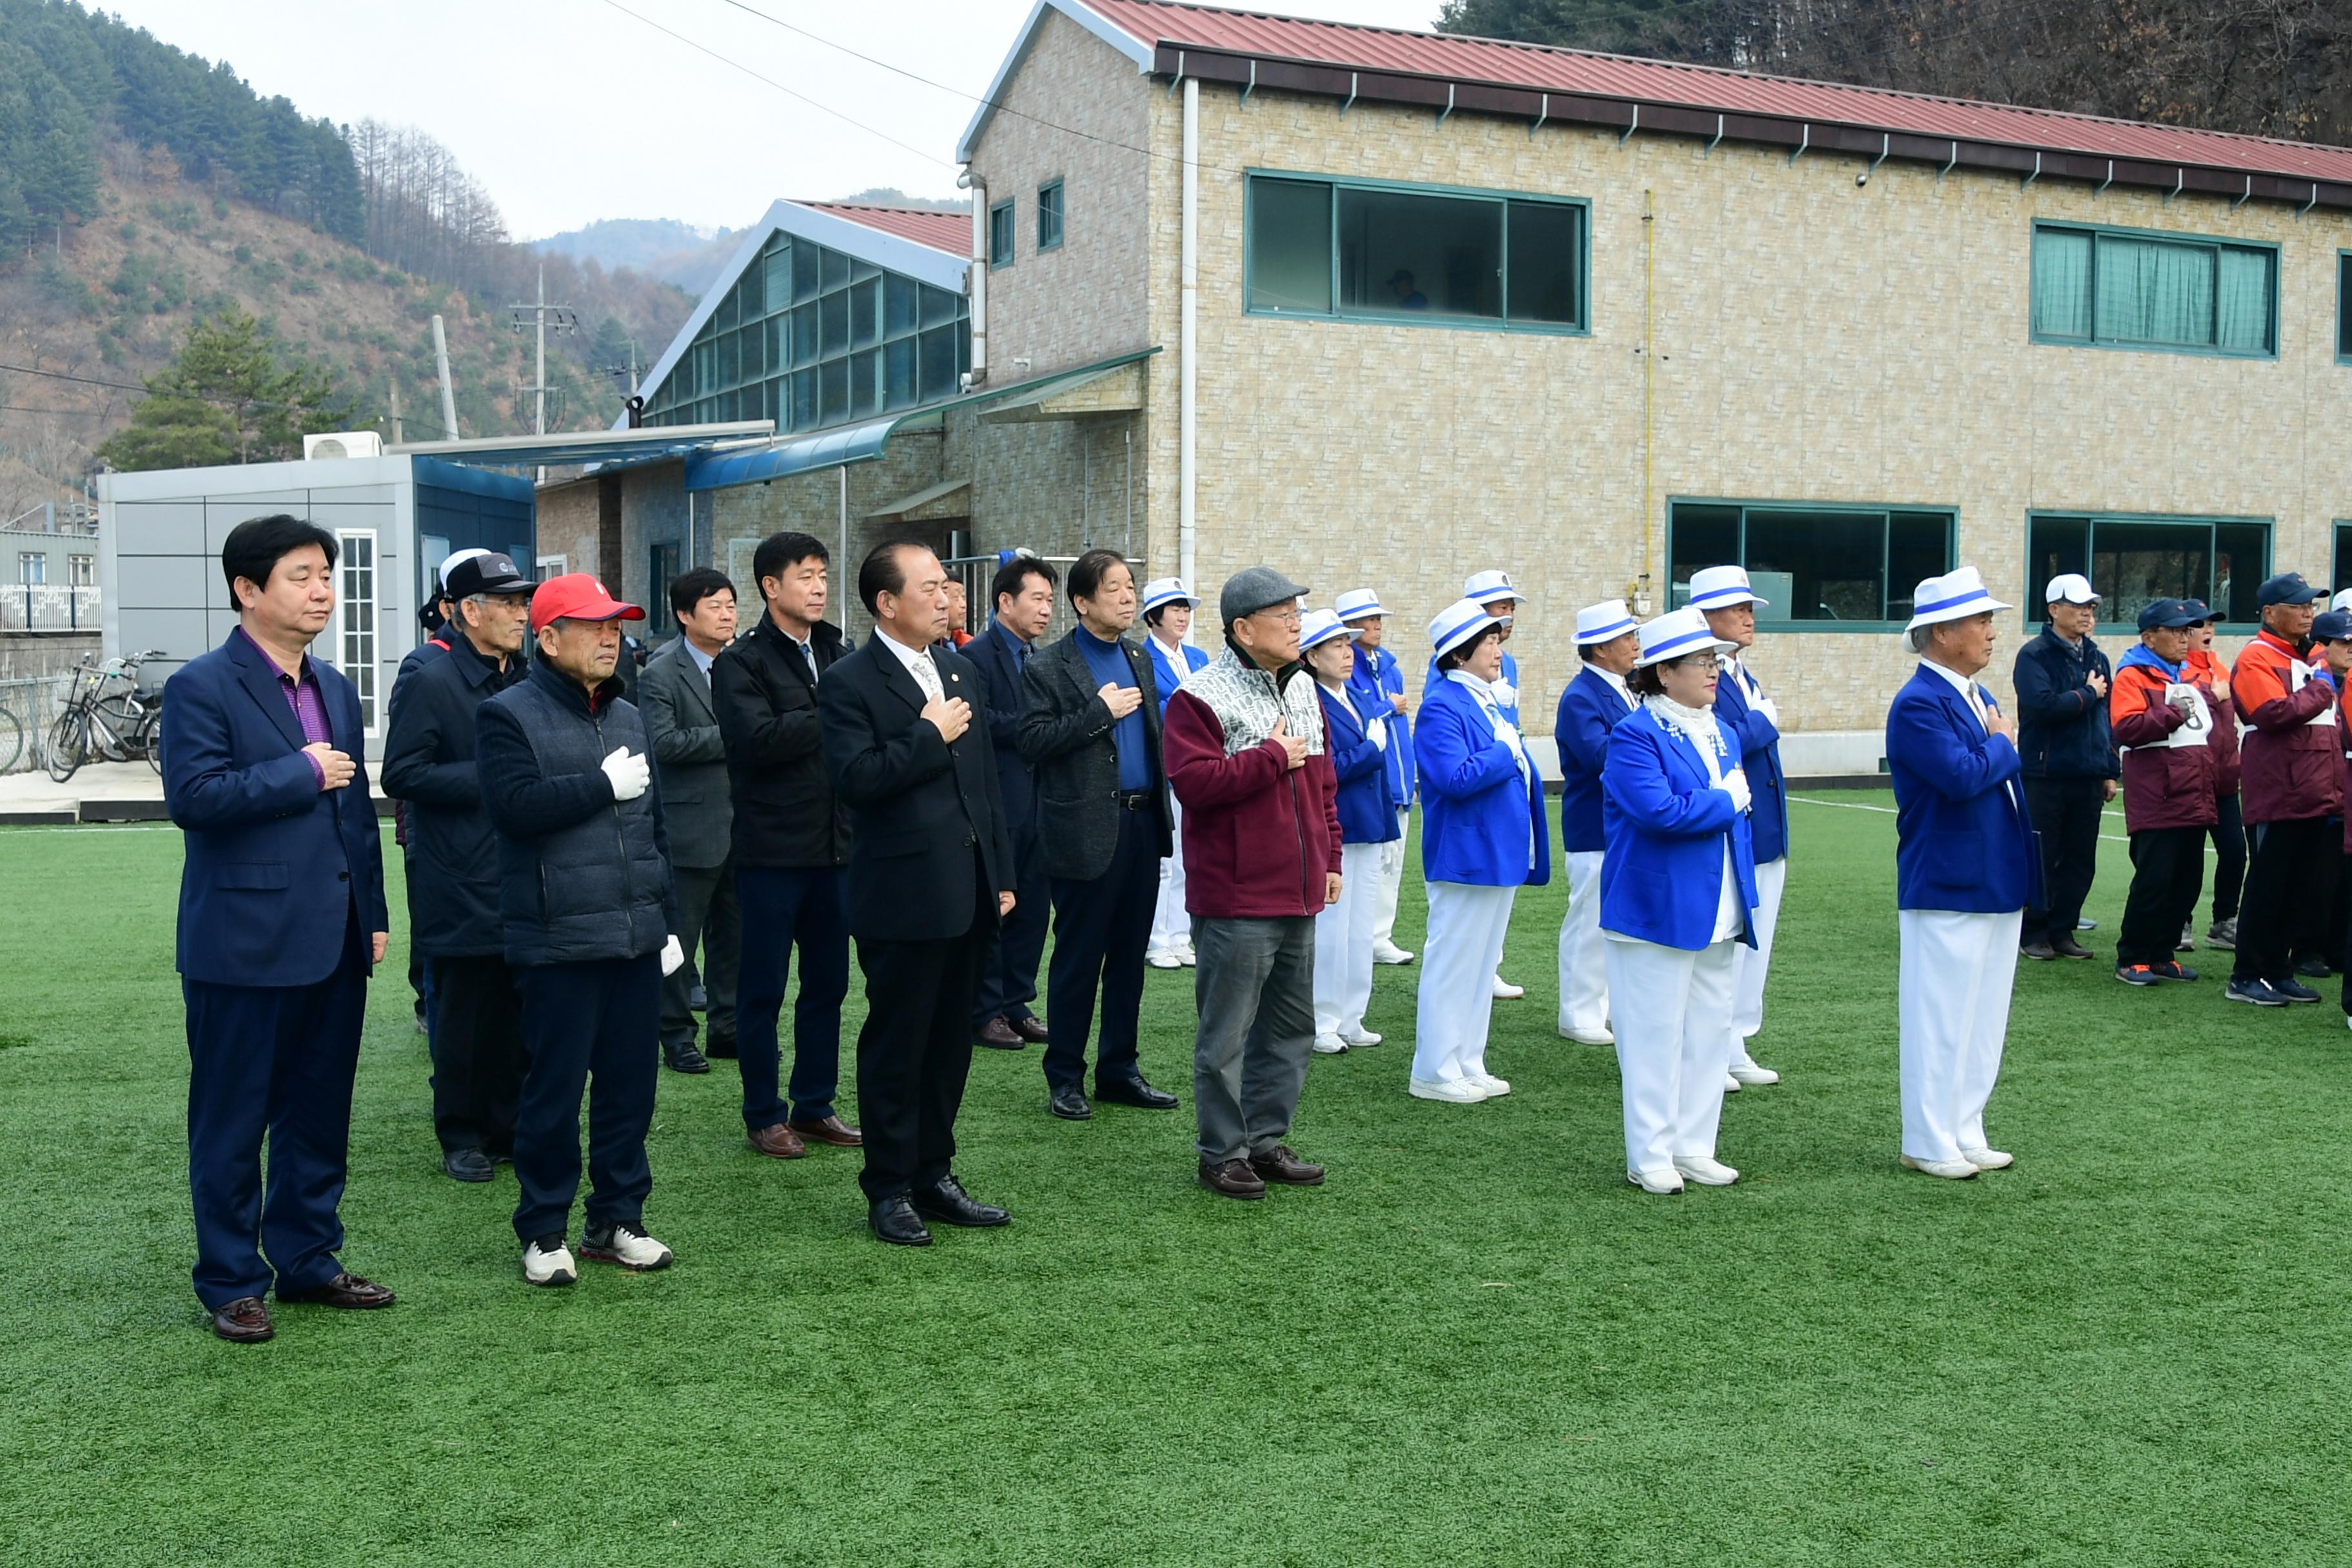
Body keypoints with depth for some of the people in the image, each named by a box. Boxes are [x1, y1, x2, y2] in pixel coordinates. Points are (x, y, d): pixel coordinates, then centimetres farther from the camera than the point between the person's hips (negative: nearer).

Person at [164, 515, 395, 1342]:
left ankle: (306, 1259, 26)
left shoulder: (335, 688, 14)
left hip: (331, 940, 7)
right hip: (244, 945, -7)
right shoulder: (201, 687, -8)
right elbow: (193, 796, -21)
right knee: (232, 1124, 5)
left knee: (320, 1116, 14)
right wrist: (300, 775, -15)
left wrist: (374, 913, 14)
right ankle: (231, 1282, 16)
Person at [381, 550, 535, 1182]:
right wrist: (486, 778, -17)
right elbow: (401, 775, -13)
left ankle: (510, 1130, 22)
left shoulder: (528, 684, 13)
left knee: (520, 1016, 11)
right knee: (464, 1018, 3)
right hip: (462, 888, -6)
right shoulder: (429, 685, -7)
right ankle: (462, 1139, 15)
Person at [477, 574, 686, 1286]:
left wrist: (668, 921, 17)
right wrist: (604, 785, -14)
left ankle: (617, 1219, 22)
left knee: (631, 1085, 10)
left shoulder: (630, 717, 16)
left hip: (636, 938, 6)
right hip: (558, 941, -6)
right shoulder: (509, 715, -4)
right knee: (554, 1091, 0)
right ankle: (544, 1232, 14)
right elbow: (516, 806, -21)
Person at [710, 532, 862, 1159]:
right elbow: (759, 738, -22)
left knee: (828, 983, 12)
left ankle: (815, 1106, 25)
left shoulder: (841, 654, 11)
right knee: (763, 988, 5)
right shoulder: (741, 663, -6)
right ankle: (764, 1115, 16)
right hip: (772, 849, -5)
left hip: (834, 847, 6)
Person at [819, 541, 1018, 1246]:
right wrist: (930, 735, -16)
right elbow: (856, 778, -22)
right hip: (903, 898, -7)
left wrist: (1002, 874, 14)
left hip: (968, 894, 7)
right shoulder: (851, 683, -8)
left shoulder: (961, 672, 13)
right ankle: (888, 1189, 14)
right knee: (896, 1048, 3)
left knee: (950, 1043, 13)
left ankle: (934, 1175, 25)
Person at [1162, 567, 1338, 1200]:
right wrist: (1273, 757, -16)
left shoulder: (1302, 689, 13)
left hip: (1298, 894, 8)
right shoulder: (1200, 696, -11)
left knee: (1291, 1026, 14)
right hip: (1235, 899, -8)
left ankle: (1266, 1139, 26)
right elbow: (1194, 781, -23)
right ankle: (1222, 1153, 12)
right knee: (1227, 1032, 0)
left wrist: (1329, 858, 17)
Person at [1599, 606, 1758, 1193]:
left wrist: (1745, 903, 11)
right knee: (1655, 1036, 0)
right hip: (1658, 913, -8)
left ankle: (1694, 1148, 22)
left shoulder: (1724, 734, 13)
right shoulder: (1636, 736, -12)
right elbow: (1660, 810, -26)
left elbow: (1741, 819, 18)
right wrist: (1727, 801, -11)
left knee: (1710, 1033, 12)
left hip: (1719, 917, 8)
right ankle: (1651, 1156, 10)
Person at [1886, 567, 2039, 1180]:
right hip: (1947, 892, -9)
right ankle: (1928, 1144, 10)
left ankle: (1964, 1133, 24)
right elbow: (1963, 776, -28)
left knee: (1983, 1019, 14)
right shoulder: (1919, 704, -16)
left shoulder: (1977, 697, 13)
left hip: (1996, 886, 9)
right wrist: (2003, 745, -11)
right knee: (1941, 1020, -1)